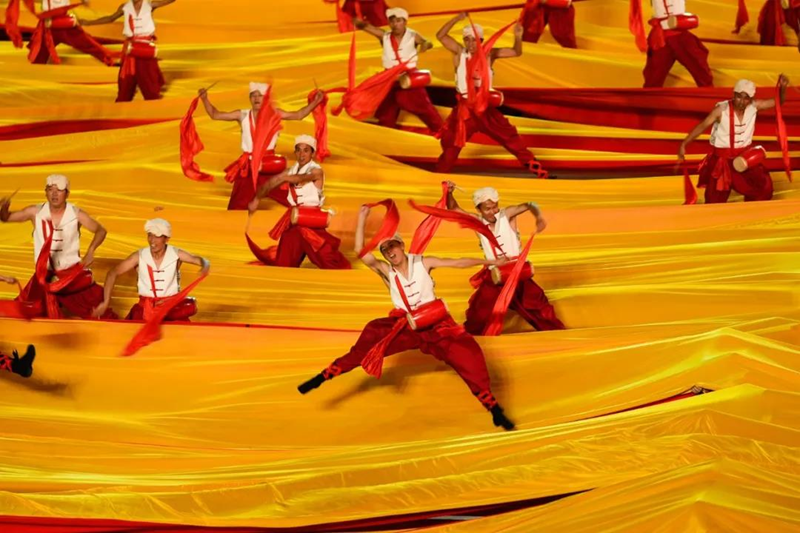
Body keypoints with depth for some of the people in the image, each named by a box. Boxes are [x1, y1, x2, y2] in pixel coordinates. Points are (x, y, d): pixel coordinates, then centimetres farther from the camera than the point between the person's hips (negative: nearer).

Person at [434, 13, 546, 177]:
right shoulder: (459, 53, -6)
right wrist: (456, 19, -27)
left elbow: (516, 52, -5)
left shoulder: (488, 54, -4)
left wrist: (518, 37, -26)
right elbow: (440, 36, -17)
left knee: (509, 136, 6)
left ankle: (533, 166, 15)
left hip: (486, 107, 1)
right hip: (464, 108, -1)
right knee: (451, 143, 6)